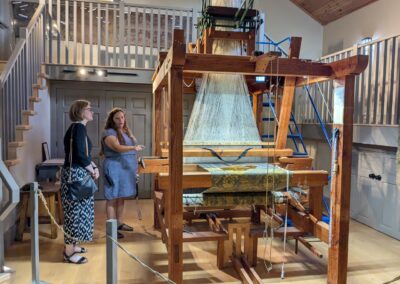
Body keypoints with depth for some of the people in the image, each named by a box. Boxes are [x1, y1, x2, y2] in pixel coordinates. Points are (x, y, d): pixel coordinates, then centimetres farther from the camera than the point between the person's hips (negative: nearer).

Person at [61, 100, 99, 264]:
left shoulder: (78, 127, 15)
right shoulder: (79, 127, -15)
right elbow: (80, 155, -23)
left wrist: (93, 166, 6)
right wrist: (92, 170, -10)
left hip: (77, 173, 10)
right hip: (76, 174, -10)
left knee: (77, 209, 16)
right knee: (76, 210, -3)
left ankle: (72, 245, 28)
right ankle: (69, 252, 7)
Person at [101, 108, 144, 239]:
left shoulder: (126, 131, 14)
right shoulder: (109, 133, -12)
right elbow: (118, 148, -29)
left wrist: (135, 165, 18)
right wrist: (134, 147, -43)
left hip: (126, 168, 8)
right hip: (114, 168, -8)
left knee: (121, 197, 15)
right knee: (112, 198, -3)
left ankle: (119, 223, 26)